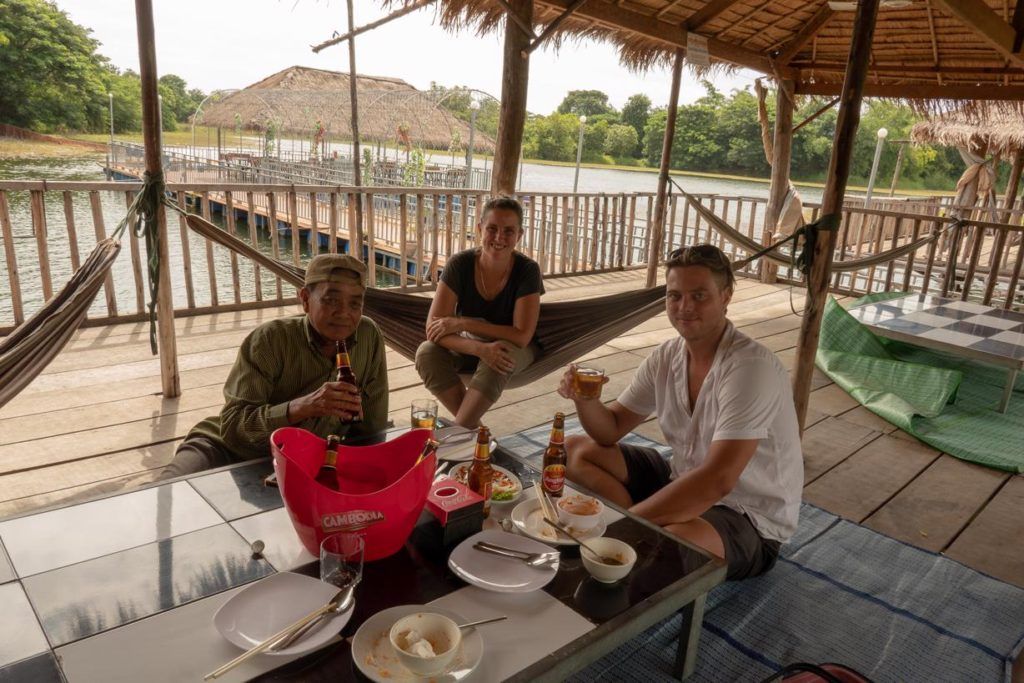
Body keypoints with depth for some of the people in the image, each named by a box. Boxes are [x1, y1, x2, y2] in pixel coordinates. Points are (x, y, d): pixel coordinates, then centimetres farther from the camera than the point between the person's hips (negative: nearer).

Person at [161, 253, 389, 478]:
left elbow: (373, 426, 1)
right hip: (228, 450, -3)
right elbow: (232, 426, -24)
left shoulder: (370, 336, -8)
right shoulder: (270, 339, -18)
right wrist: (301, 407, -37)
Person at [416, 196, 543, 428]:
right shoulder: (460, 264, -18)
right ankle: (474, 427, -20)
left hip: (513, 349, -1)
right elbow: (434, 327, -24)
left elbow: (522, 336, -24)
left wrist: (463, 323, -28)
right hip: (468, 345, 2)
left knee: (500, 360, -37)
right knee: (427, 353, -29)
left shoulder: (528, 270, -20)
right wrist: (480, 349, -41)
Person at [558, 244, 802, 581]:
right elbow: (611, 429, 5)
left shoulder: (751, 367, -25)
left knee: (677, 542, -41)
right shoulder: (666, 357, -2)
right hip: (685, 484, 8)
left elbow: (717, 481, -33)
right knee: (576, 450, 1)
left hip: (751, 518, -7)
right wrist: (585, 399, -18)